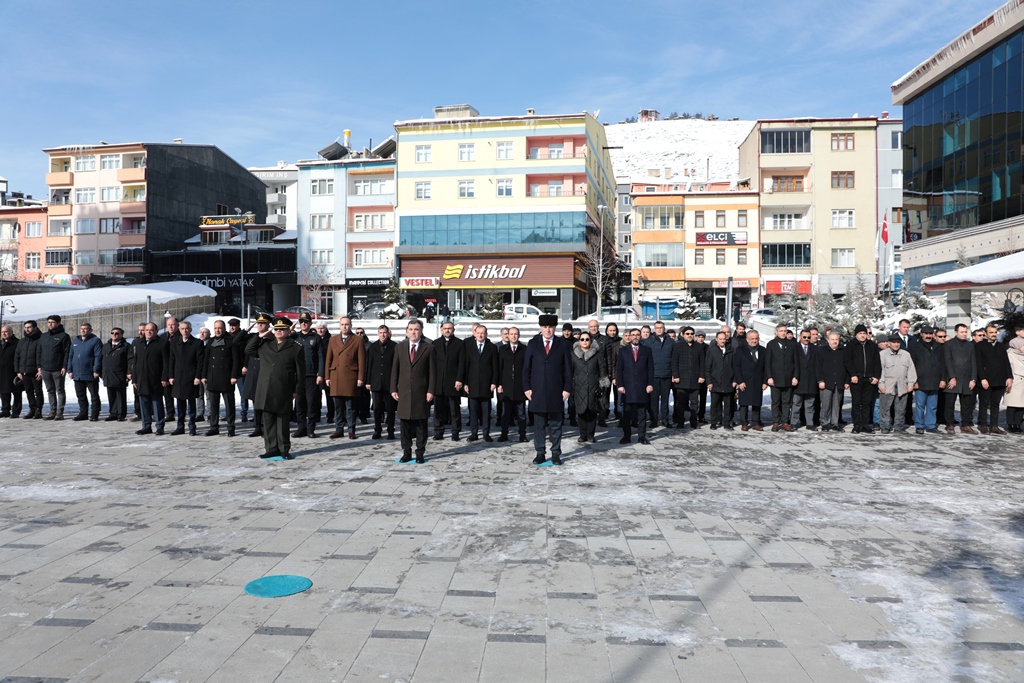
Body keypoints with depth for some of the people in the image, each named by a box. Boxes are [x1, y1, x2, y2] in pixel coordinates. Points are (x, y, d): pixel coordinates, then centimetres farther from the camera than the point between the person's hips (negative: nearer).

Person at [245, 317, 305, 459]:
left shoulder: (296, 347, 1)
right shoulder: (264, 344, 15)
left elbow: (300, 370, 1)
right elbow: (248, 351, 19)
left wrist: (298, 390, -3)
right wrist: (258, 336, 11)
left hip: (283, 392, -4)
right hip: (265, 391, 4)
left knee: (282, 422, 3)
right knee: (268, 421, 6)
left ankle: (284, 450, 11)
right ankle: (272, 449, 13)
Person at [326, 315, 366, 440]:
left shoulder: (358, 340, 4)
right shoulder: (333, 340, 14)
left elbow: (362, 360, 0)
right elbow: (329, 359, 13)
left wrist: (360, 378, -6)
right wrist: (327, 377, 7)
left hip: (351, 377, -3)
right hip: (336, 377, 3)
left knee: (351, 406, 1)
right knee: (338, 406, 6)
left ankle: (351, 430, 8)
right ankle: (339, 430, 12)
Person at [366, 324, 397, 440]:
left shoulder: (394, 346, -1)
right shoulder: (373, 347, 10)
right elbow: (369, 365, 9)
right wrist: (368, 381, 4)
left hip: (390, 382, -3)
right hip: (376, 382, 3)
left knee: (390, 408, 3)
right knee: (377, 408, 7)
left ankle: (390, 432, 10)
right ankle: (377, 431, 15)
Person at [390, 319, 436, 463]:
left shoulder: (428, 348, 1)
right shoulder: (399, 347, 10)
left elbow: (432, 371, -1)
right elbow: (395, 369, 10)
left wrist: (431, 390, -7)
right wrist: (393, 389, 3)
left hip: (421, 392, -2)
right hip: (404, 392, 2)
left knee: (421, 423, 3)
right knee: (405, 423, 6)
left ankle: (420, 453, 11)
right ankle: (406, 452, 15)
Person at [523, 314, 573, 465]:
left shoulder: (563, 344, 4)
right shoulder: (533, 344, 6)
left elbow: (568, 368, 3)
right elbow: (526, 367, 6)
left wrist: (567, 389, -4)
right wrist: (527, 387, -2)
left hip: (556, 391, -1)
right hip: (537, 391, 1)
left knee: (556, 424, 6)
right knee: (539, 424, 5)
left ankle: (556, 453, 14)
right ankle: (540, 453, 13)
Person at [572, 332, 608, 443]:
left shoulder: (597, 353, 7)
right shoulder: (574, 354, 8)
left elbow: (602, 368, 8)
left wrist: (602, 385, 3)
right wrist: (570, 386, 4)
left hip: (593, 387, 0)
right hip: (579, 387, 0)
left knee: (592, 411, 0)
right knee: (581, 411, -2)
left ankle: (590, 435, 10)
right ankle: (583, 435, 8)